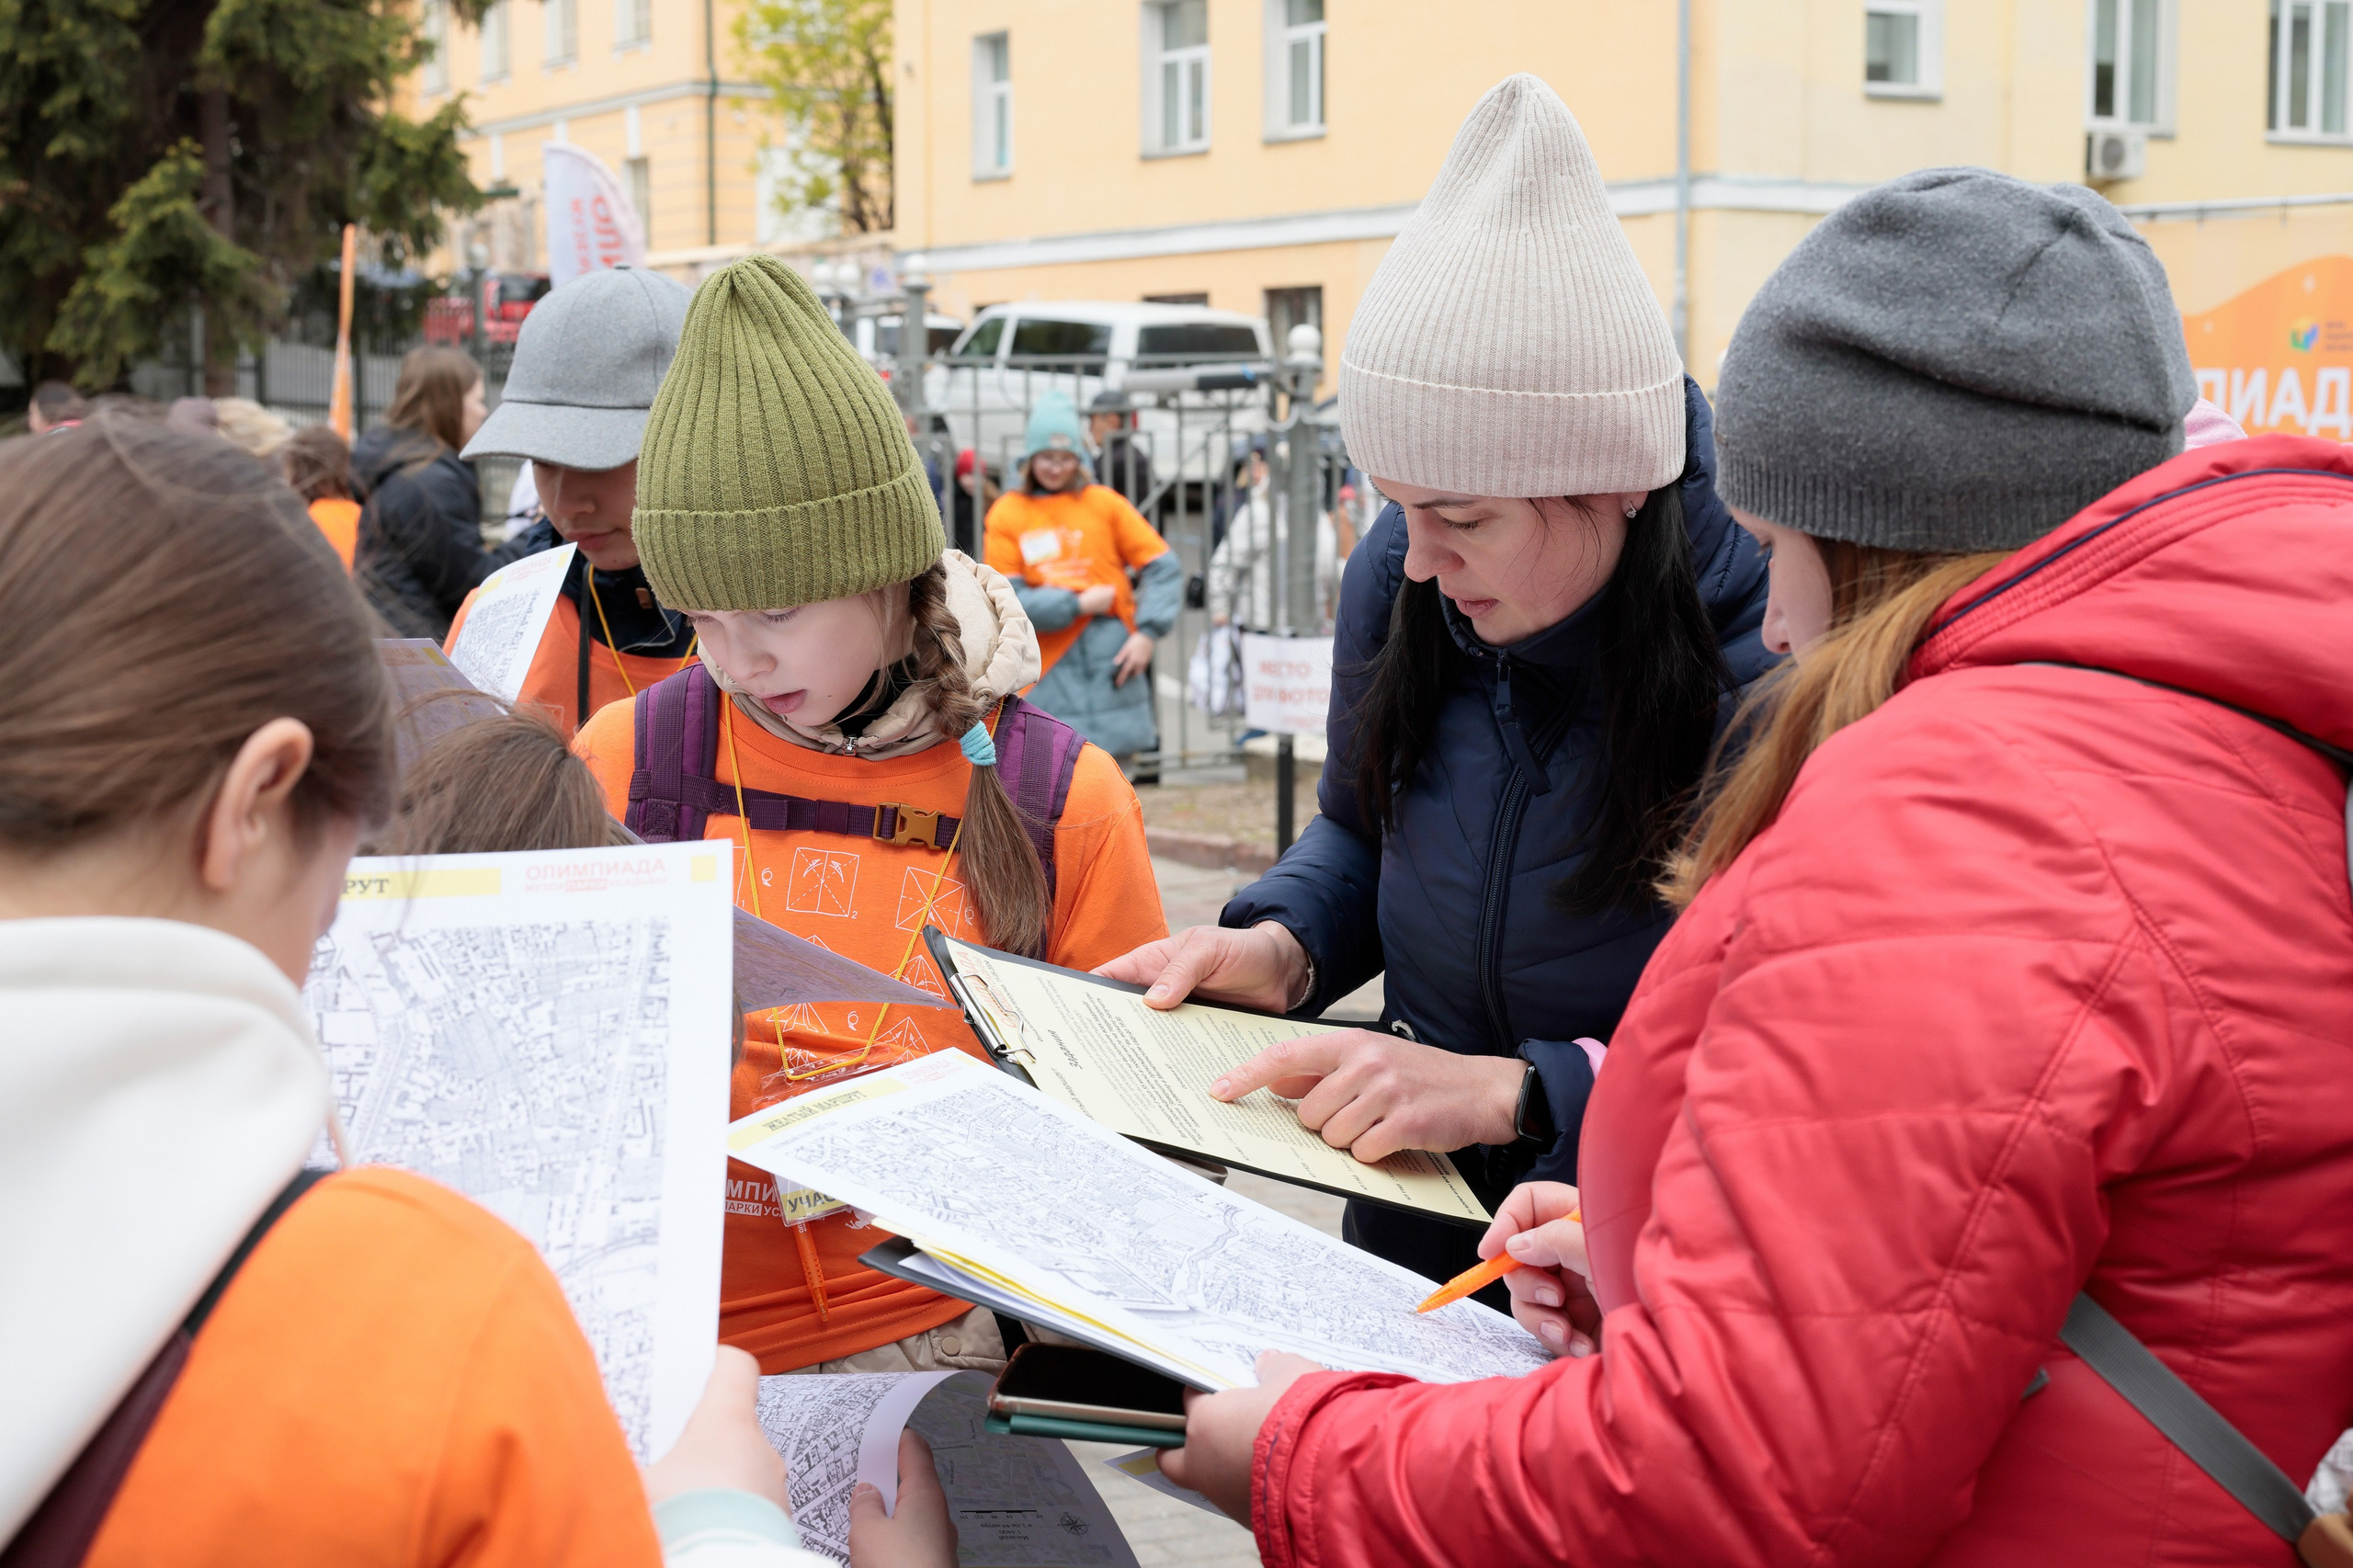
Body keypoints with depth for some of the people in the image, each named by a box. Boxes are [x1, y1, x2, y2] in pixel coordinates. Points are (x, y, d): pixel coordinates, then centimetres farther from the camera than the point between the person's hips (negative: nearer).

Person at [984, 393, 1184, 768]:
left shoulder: (1105, 504, 6)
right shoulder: (1006, 515, 2)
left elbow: (1165, 568, 4)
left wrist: (1148, 634, -8)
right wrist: (1075, 605, -12)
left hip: (1111, 659, 1)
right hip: (1050, 665, -1)